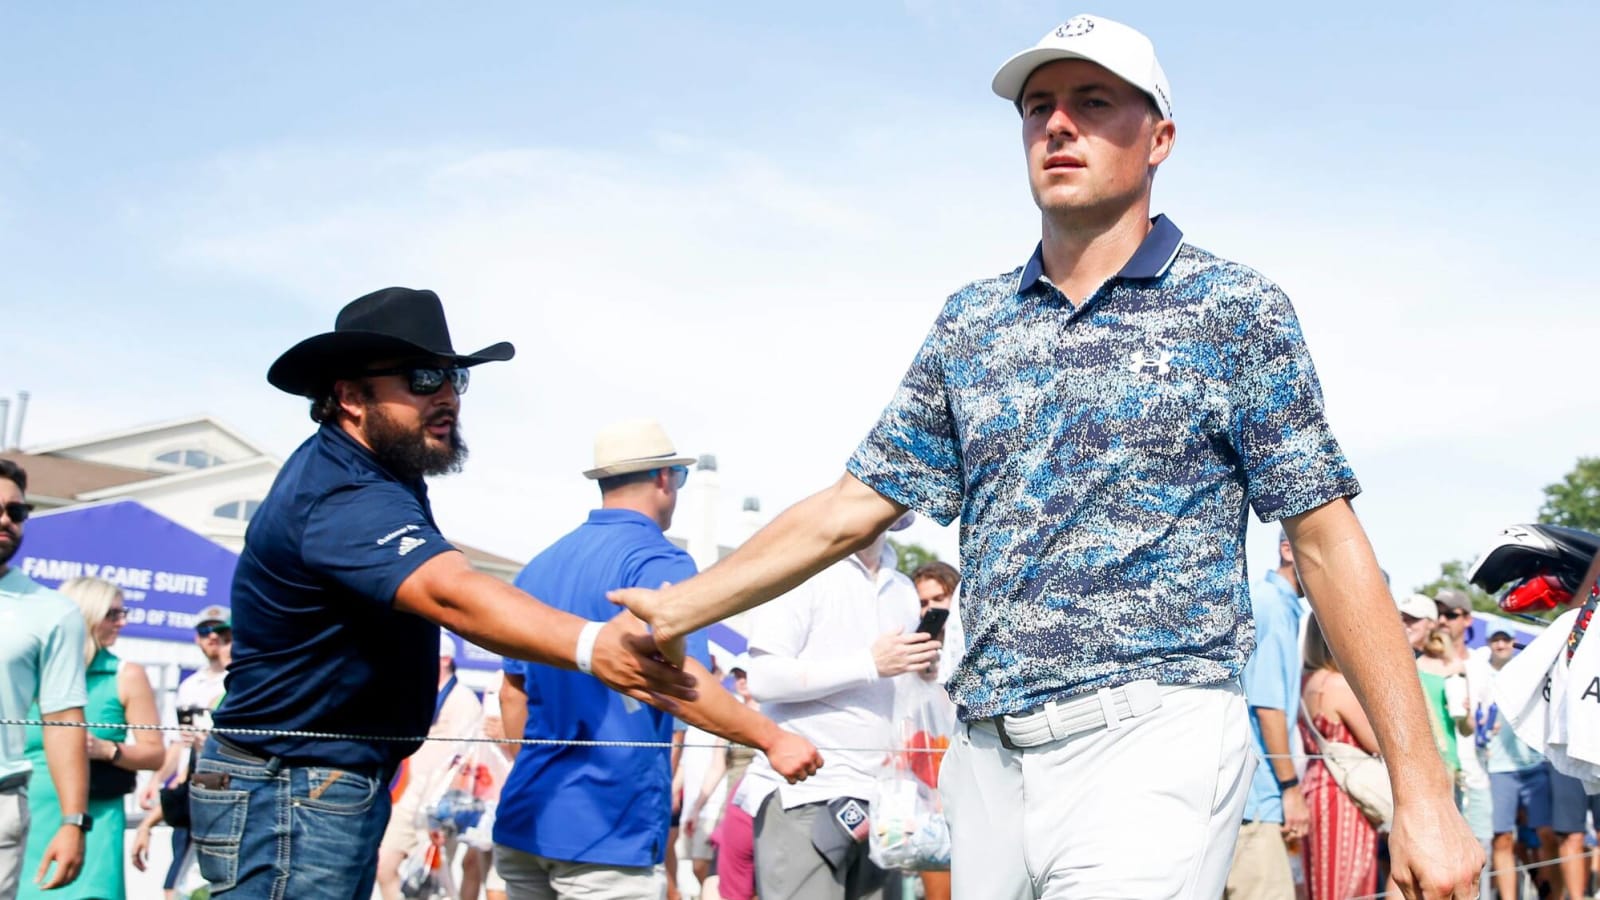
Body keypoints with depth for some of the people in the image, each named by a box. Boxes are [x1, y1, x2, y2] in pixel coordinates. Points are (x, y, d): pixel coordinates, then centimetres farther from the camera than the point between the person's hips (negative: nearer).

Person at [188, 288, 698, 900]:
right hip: (290, 798, -10)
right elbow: (452, 594, -45)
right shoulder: (342, 497, -27)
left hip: (342, 786, 11)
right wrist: (589, 646, -58)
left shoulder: (367, 474, 7)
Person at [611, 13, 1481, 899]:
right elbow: (855, 505, 12)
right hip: (986, 754, 5)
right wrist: (680, 608, 4)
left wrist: (1422, 791, -7)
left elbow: (1326, 544, -3)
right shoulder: (971, 321, 11)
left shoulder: (1233, 311, -1)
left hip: (1149, 742, -4)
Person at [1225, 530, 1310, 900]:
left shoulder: (1282, 605, 18)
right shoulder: (1271, 604, -11)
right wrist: (1291, 786, -14)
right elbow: (1266, 703, -17)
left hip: (1251, 793, 10)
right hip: (1254, 797, -10)